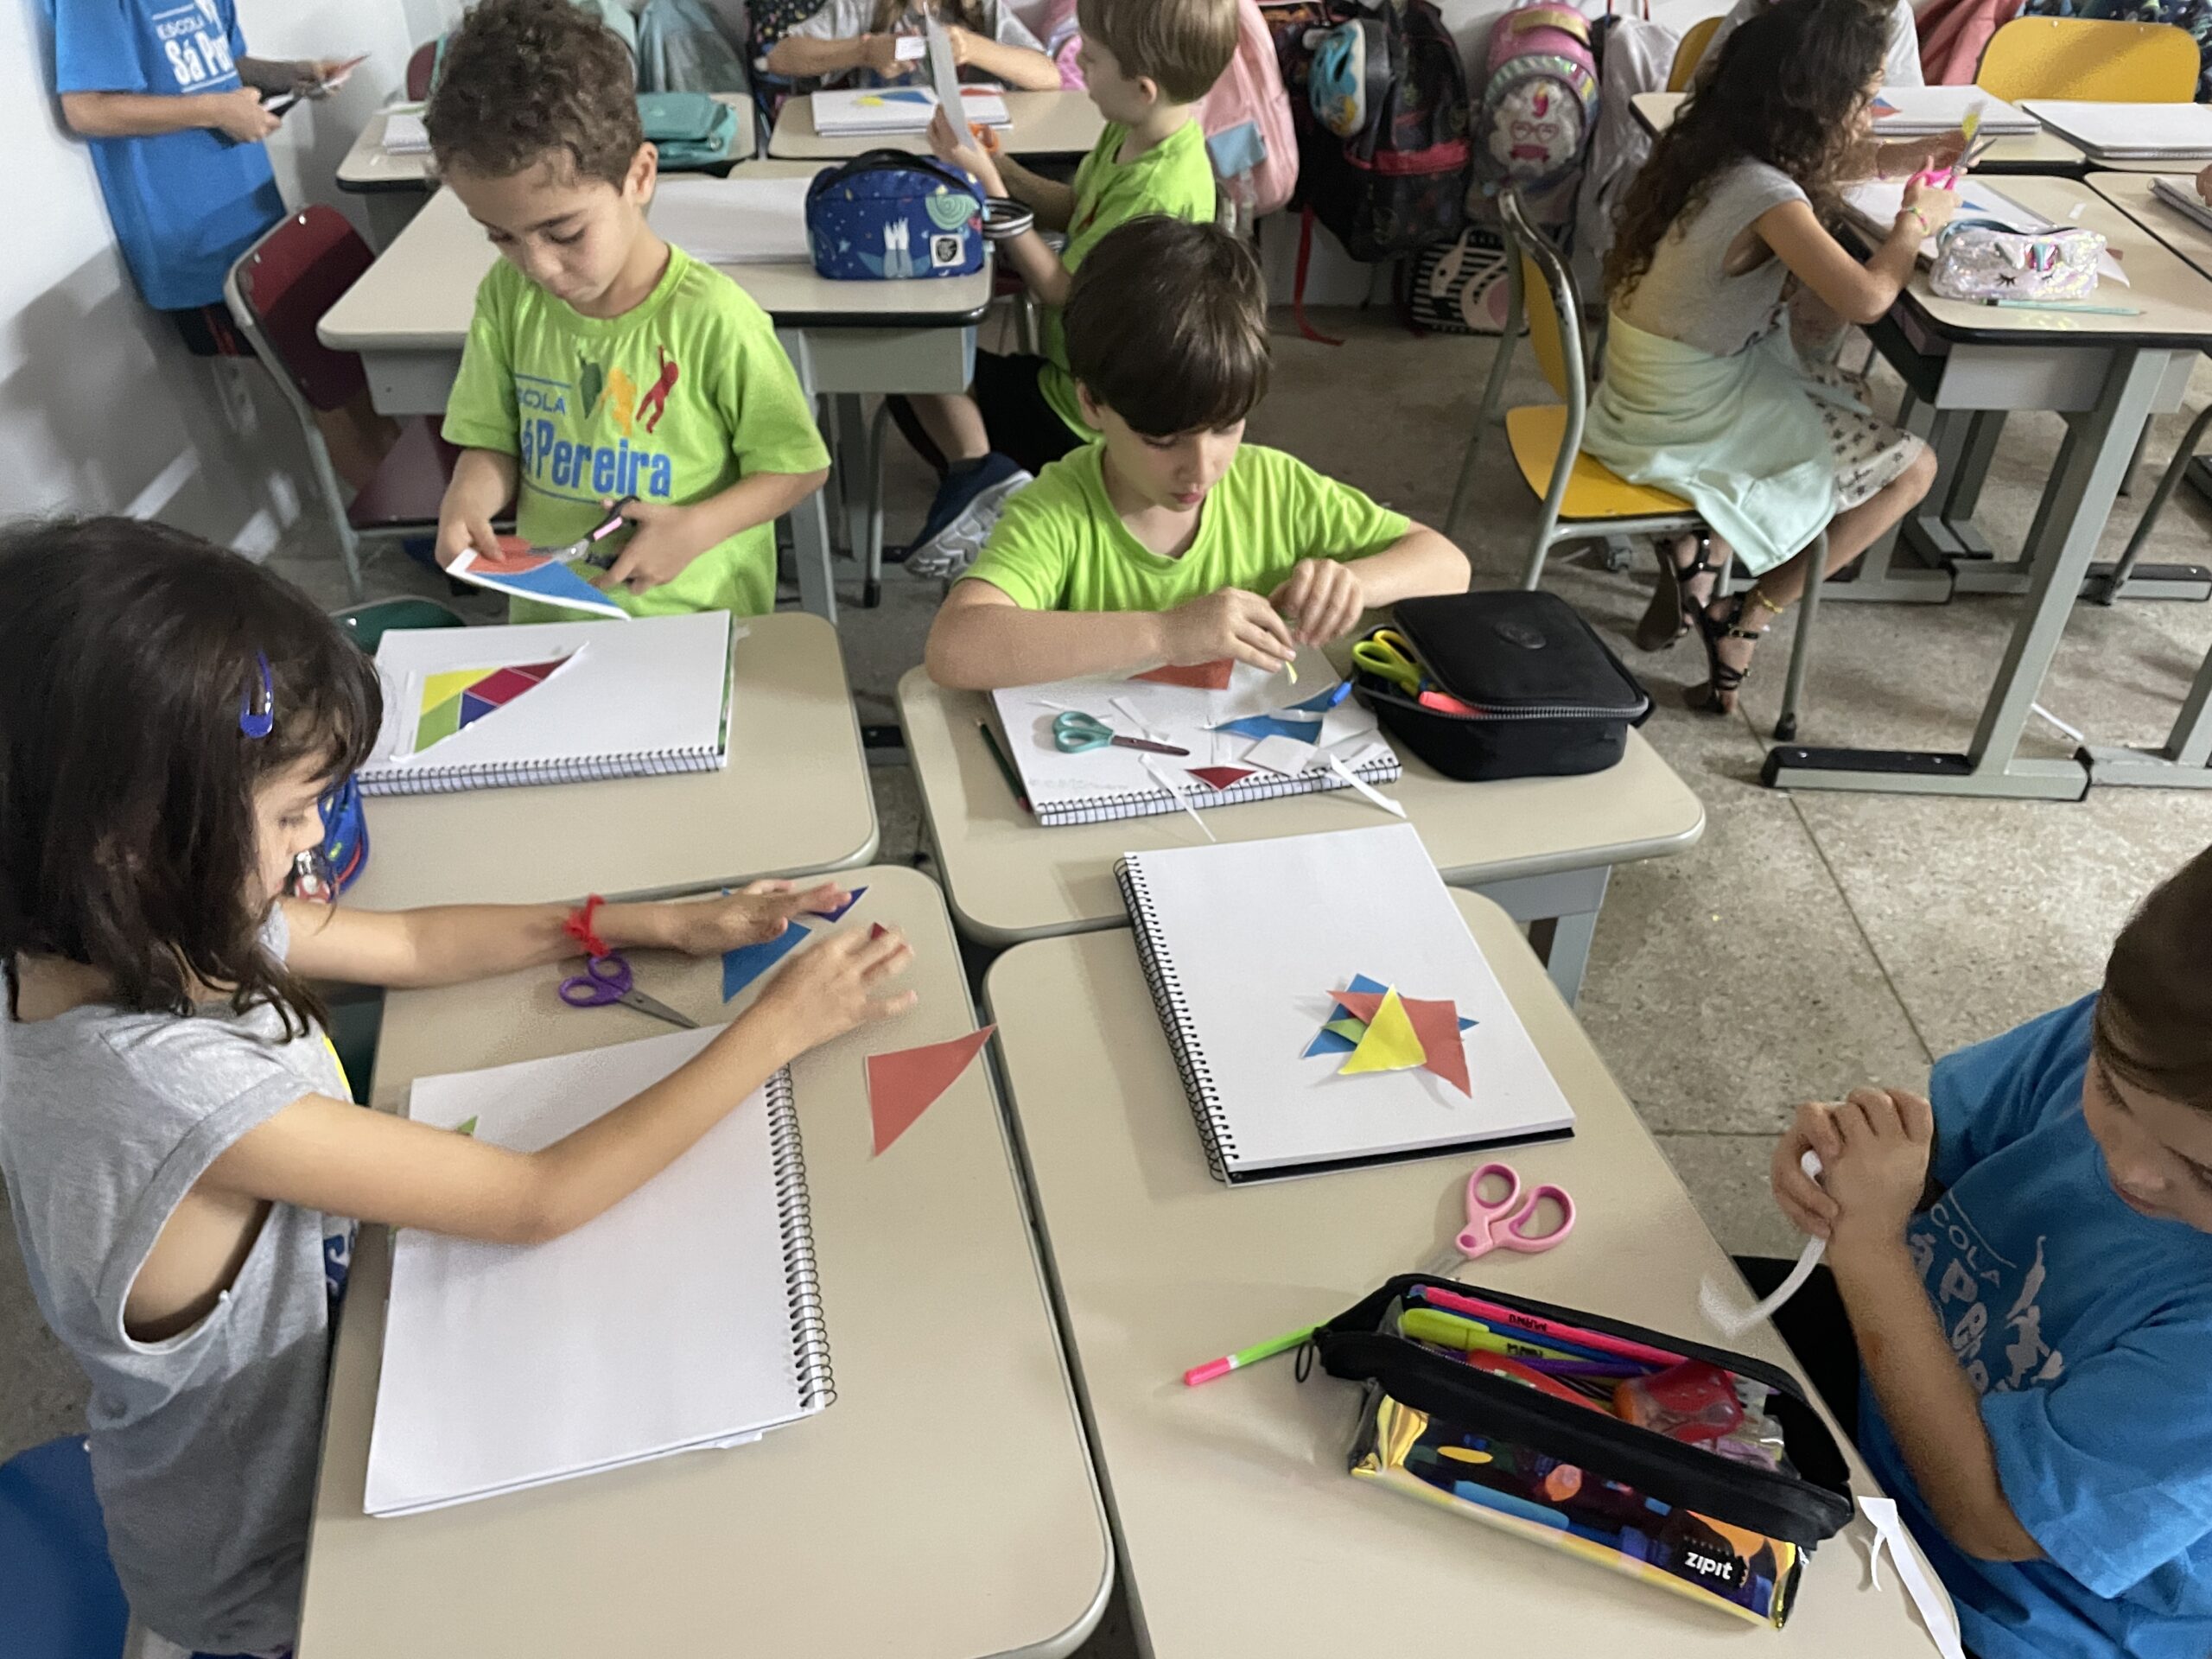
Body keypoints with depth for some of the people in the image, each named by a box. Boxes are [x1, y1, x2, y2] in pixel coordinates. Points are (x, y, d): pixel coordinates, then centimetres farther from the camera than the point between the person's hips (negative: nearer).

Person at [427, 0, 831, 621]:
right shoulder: (508, 297, 0)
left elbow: (798, 467, -6)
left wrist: (696, 528, -20)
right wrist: (465, 502, -12)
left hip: (694, 623, -1)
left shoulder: (713, 319, -15)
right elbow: (495, 443, 10)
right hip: (550, 618, 1)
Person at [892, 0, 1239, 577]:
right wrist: (1002, 166, -6)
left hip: (1085, 415, -9)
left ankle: (976, 468, -9)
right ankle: (981, 471, 4)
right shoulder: (1130, 133, -4)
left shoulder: (1160, 193, -31)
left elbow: (1059, 289, -23)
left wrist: (988, 181, -19)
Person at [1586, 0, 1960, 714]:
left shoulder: (1719, 146, 3)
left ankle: (1698, 552, 16)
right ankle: (1744, 624, 7)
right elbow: (1866, 297, -31)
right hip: (1688, 413, -9)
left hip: (1657, 384, 9)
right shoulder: (1763, 193, -23)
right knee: (1910, 467, 4)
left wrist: (1909, 158, 11)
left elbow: (1820, 167, 24)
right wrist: (1918, 219, -13)